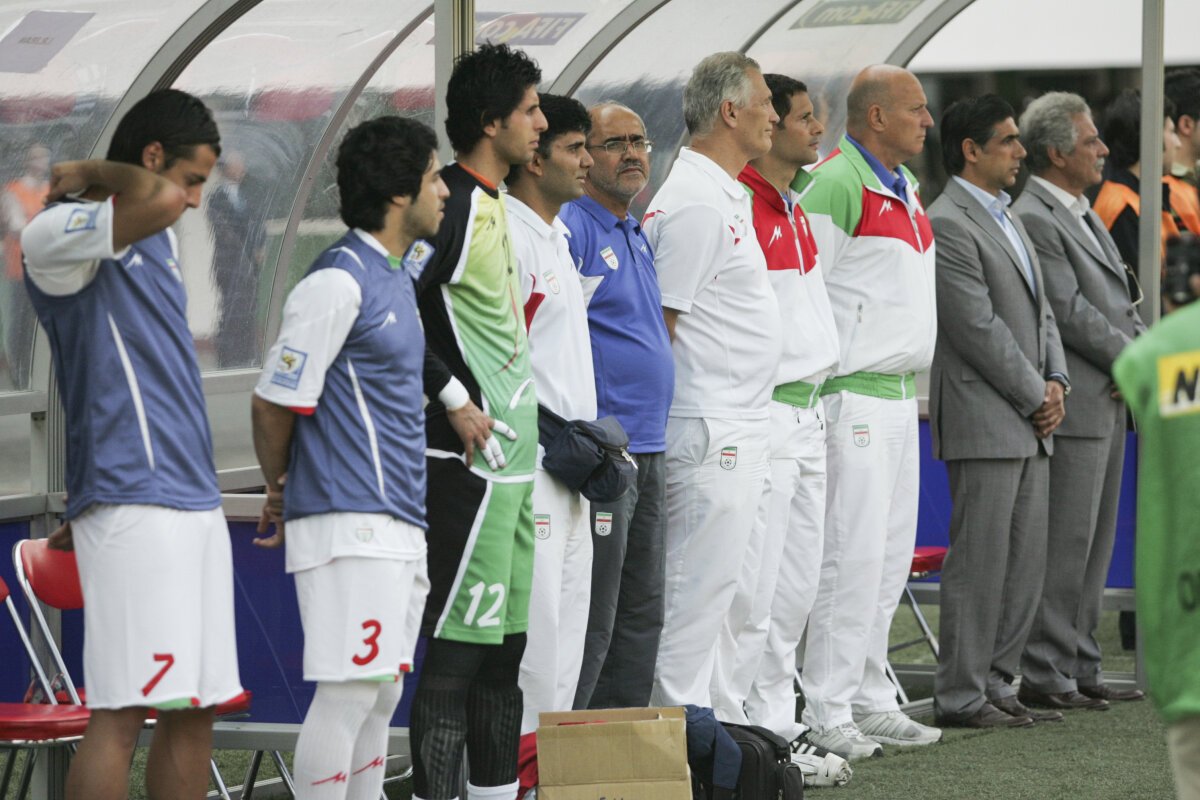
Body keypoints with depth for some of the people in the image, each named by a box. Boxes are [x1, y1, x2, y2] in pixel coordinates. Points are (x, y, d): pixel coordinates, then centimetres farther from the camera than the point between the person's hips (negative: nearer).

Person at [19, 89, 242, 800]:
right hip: (133, 504, -9)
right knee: (122, 713, -13)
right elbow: (159, 200, -27)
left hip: (198, 502, 9)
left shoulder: (157, 238, 20)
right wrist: (90, 176, -10)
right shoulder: (63, 238, -10)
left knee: (194, 711, 7)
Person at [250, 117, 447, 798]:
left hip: (401, 526, 9)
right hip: (350, 524, -9)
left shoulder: (397, 277, 18)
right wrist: (282, 493, 4)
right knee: (349, 689, -11)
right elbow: (274, 403, -10)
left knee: (382, 692, 10)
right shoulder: (337, 282, -12)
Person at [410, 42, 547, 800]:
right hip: (473, 457, -10)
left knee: (504, 636, 13)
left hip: (510, 459, 10)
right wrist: (454, 400, -19)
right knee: (458, 637, -9)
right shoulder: (453, 205, -14)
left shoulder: (494, 204, 16)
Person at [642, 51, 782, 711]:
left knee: (710, 593, 13)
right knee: (694, 594, -7)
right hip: (709, 433, -10)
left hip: (737, 428, 10)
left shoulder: (726, 197, 16)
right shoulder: (696, 204, -16)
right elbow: (659, 322, -17)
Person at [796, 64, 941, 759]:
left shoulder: (906, 186, 17)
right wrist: (818, 386, -15)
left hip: (900, 394, 10)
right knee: (853, 553, -10)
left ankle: (870, 699, 18)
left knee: (891, 555, 11)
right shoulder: (837, 184, -13)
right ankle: (826, 713, -6)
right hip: (855, 395, -10)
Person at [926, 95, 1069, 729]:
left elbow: (1040, 311, 21)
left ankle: (995, 683, 18)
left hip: (1029, 424, 9)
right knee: (979, 562, -6)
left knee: (1025, 563, 11)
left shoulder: (1006, 219, 19)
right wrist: (1035, 397, -11)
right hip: (982, 422, -9)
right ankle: (961, 696, -1)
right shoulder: (947, 224, -13)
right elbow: (978, 327, -17)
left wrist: (1055, 382, 5)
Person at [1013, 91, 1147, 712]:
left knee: (1094, 544, 13)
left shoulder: (1084, 216, 19)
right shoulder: (1033, 220, -14)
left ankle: (1079, 668, 19)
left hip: (1109, 404, 10)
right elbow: (1070, 313, -18)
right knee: (1064, 544, -8)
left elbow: (1121, 305, 21)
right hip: (1073, 406, -10)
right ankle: (1044, 676, -4)